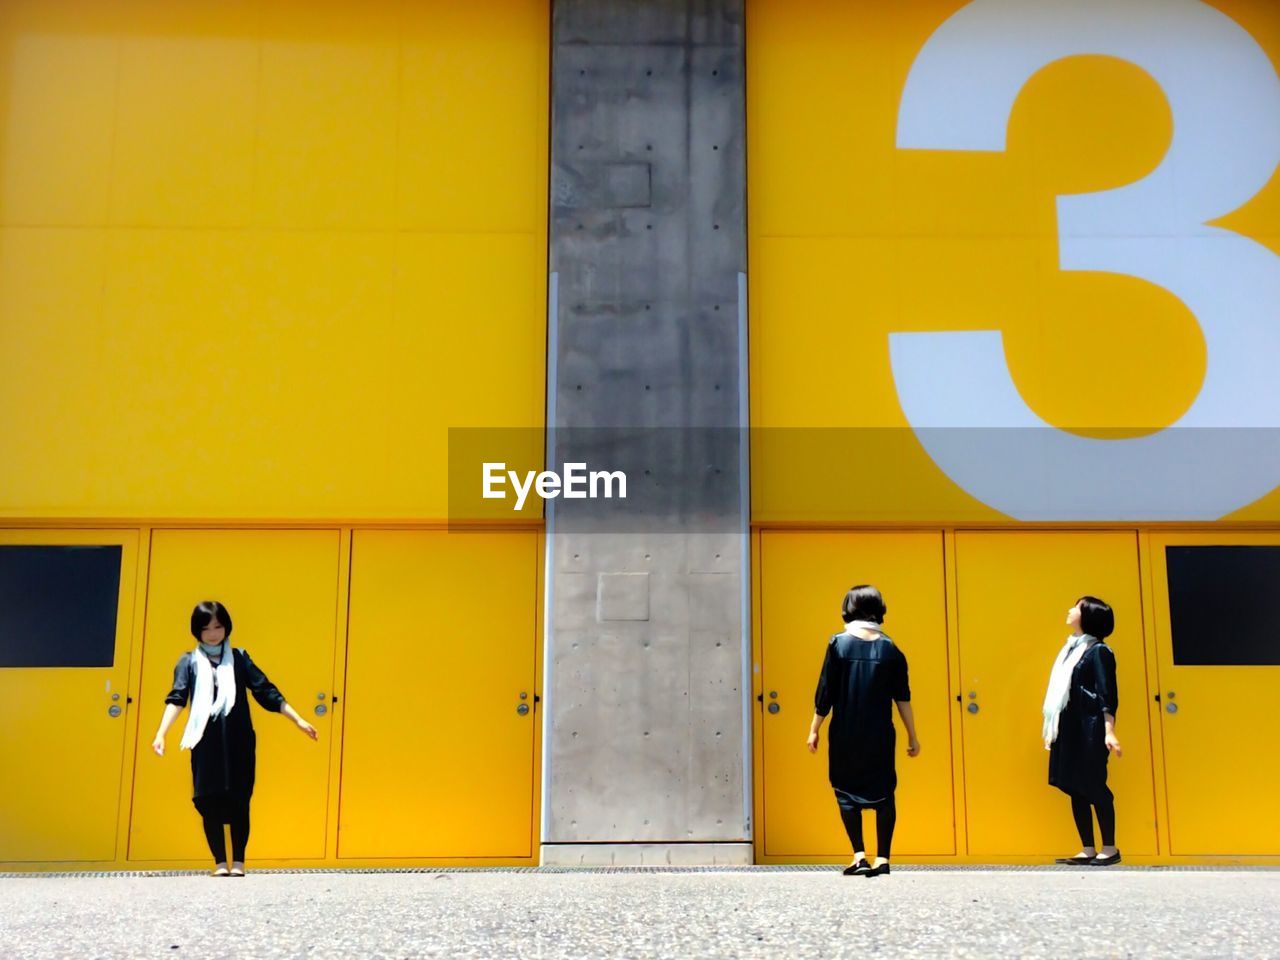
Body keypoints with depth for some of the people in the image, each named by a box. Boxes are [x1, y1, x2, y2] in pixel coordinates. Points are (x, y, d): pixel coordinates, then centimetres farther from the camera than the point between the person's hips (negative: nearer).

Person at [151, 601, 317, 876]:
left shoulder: (238, 658, 9)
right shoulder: (189, 662, 7)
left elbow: (266, 691, 8)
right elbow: (176, 699, -5)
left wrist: (299, 721, 4)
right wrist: (160, 734, -20)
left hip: (238, 741, 1)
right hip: (206, 741, 0)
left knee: (239, 800, 1)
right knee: (209, 801, -1)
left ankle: (238, 861, 10)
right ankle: (220, 862, 9)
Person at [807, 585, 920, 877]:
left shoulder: (839, 644, -5)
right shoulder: (890, 649, 0)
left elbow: (825, 693, -5)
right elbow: (903, 698, 1)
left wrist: (814, 730, 3)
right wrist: (912, 736, 9)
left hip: (845, 735, -1)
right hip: (880, 736, 1)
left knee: (847, 792, 8)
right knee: (883, 793, 9)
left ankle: (859, 856, 0)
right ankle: (882, 858, 6)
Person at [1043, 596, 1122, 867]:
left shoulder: (1098, 651, -7)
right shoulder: (1071, 648, 16)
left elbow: (1107, 695, -13)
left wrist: (1109, 732, -21)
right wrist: (1051, 729, 19)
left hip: (1090, 730, -8)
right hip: (1068, 730, 8)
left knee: (1094, 786, -4)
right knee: (1074, 788, 6)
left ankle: (1110, 849, 6)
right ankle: (1087, 850, 11)